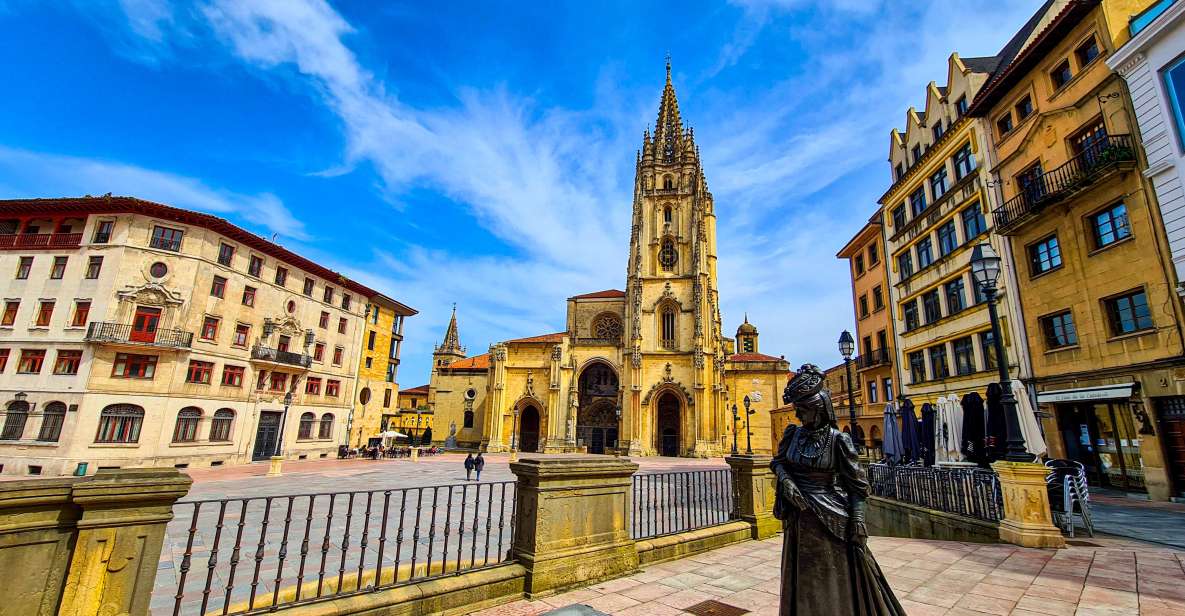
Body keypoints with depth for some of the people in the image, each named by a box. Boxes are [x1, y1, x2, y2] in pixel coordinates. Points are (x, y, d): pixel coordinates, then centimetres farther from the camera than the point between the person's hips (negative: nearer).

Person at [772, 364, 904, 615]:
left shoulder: (838, 440, -11)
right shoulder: (792, 433, -1)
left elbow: (856, 484, -8)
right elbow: (777, 462, 10)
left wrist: (857, 519, -14)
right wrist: (785, 480, -10)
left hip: (830, 517, -4)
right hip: (798, 519, 4)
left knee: (835, 581, 9)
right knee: (802, 580, 15)